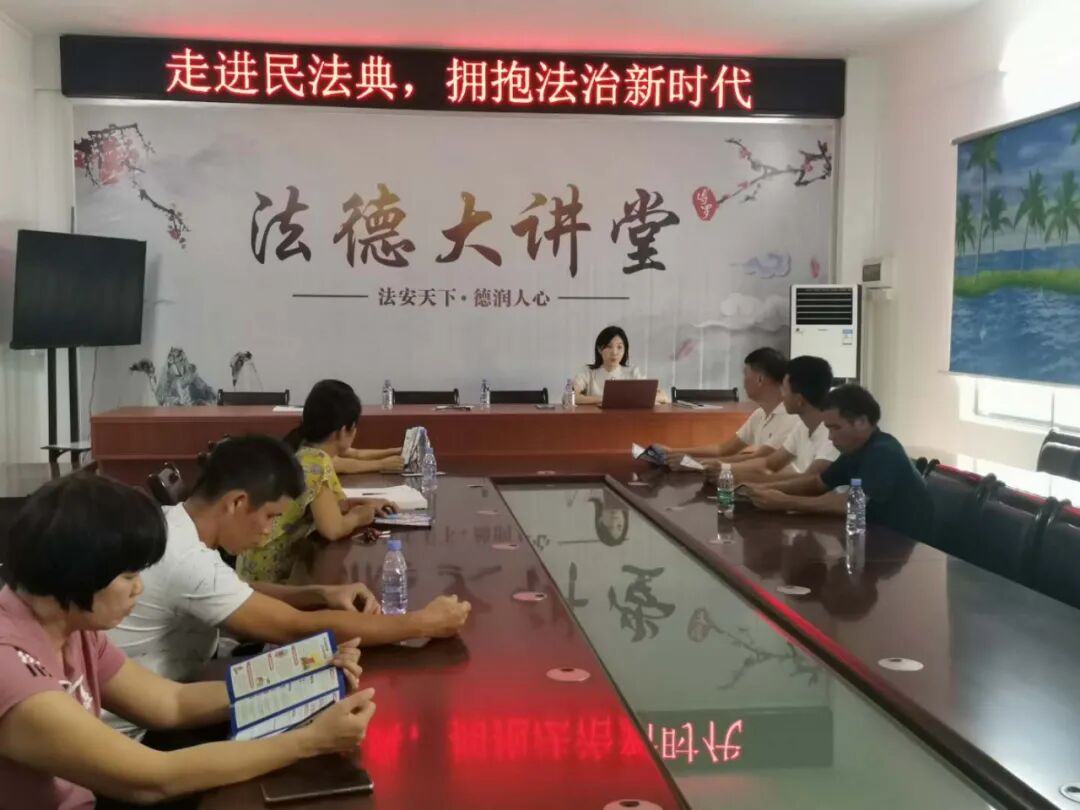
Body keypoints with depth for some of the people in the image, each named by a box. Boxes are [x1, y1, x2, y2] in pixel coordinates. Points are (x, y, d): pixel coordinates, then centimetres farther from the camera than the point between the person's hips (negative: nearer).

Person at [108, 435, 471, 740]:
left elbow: (242, 594, 13)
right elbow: (303, 629, -27)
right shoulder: (185, 559, -29)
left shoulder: (175, 524, -1)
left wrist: (321, 594, -4)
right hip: (132, 737, -8)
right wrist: (422, 623, -19)